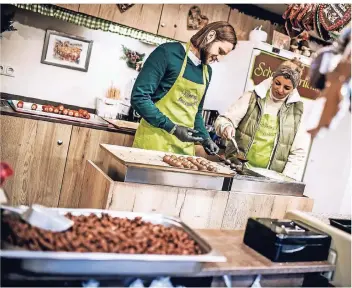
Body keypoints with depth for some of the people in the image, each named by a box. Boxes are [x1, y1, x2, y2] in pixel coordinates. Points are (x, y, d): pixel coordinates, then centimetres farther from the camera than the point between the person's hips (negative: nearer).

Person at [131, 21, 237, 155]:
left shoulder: (207, 71, 12)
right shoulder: (169, 52, -9)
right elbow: (139, 97, -14)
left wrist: (205, 138, 6)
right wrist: (173, 128, -17)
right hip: (154, 140, -6)